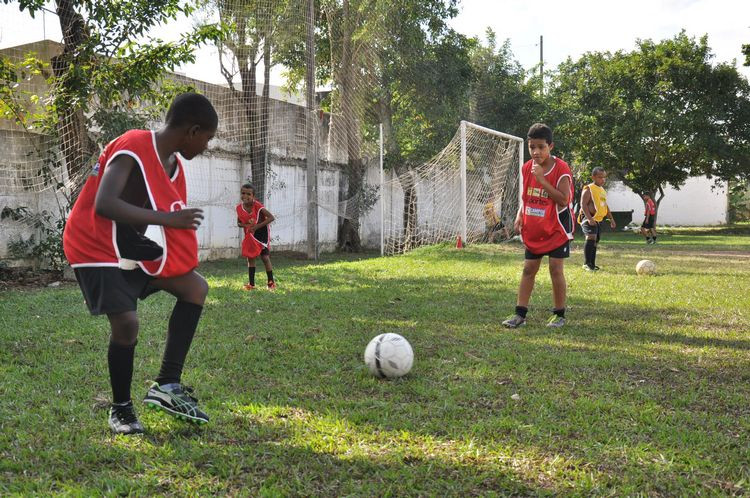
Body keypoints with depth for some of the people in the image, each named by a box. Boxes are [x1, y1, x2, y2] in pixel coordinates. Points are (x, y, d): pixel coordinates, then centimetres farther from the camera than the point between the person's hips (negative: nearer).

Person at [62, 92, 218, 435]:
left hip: (129, 243, 9)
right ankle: (120, 408, 9)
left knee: (196, 287, 2)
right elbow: (104, 205, -36)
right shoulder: (132, 149, -24)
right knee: (126, 322, -17)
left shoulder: (173, 162, 3)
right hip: (95, 245, -9)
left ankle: (167, 384, 2)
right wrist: (167, 219, -35)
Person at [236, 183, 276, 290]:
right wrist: (245, 225, -18)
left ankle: (271, 282, 8)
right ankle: (251, 284, 13)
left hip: (261, 233, -5)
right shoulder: (239, 208, -8)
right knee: (250, 258, 6)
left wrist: (257, 226, -28)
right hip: (250, 235, 5)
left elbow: (271, 217, -26)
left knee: (265, 257, -6)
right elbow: (239, 223, 6)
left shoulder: (257, 206, -23)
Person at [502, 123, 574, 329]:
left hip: (557, 228, -5)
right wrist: (520, 217, 0)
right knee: (528, 269, 5)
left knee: (555, 269, -3)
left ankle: (559, 314, 10)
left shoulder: (561, 168, -15)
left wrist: (542, 179, -28)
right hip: (533, 229, 5)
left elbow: (563, 199, -24)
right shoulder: (527, 168, 2)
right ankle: (520, 314, 9)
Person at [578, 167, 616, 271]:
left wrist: (611, 219, 19)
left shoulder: (602, 190, 18)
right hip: (588, 218, -9)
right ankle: (587, 263, -21)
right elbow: (583, 204, -17)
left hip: (597, 220, 9)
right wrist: (589, 218, -27)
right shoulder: (589, 189, -9)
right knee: (591, 237, -23)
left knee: (595, 241, 10)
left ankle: (592, 264, 18)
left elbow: (605, 206, 26)